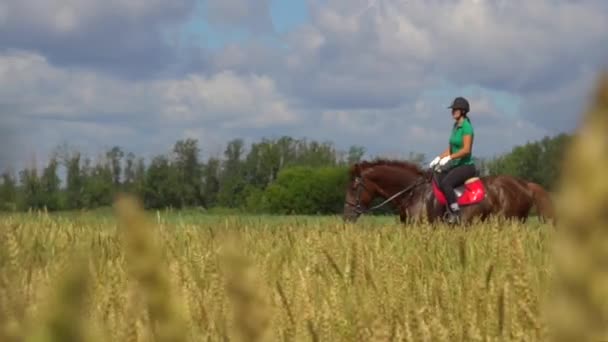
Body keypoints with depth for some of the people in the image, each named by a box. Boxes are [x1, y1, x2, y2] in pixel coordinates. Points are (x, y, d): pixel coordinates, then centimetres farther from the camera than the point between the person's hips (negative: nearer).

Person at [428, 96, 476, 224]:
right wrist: (438, 158, 6)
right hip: (455, 165, 9)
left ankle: (455, 214, -22)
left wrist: (449, 158, -26)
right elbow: (450, 148, 18)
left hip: (466, 165, -9)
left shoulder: (466, 127, -14)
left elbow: (466, 150, -23)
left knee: (445, 183, -30)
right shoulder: (455, 126, 13)